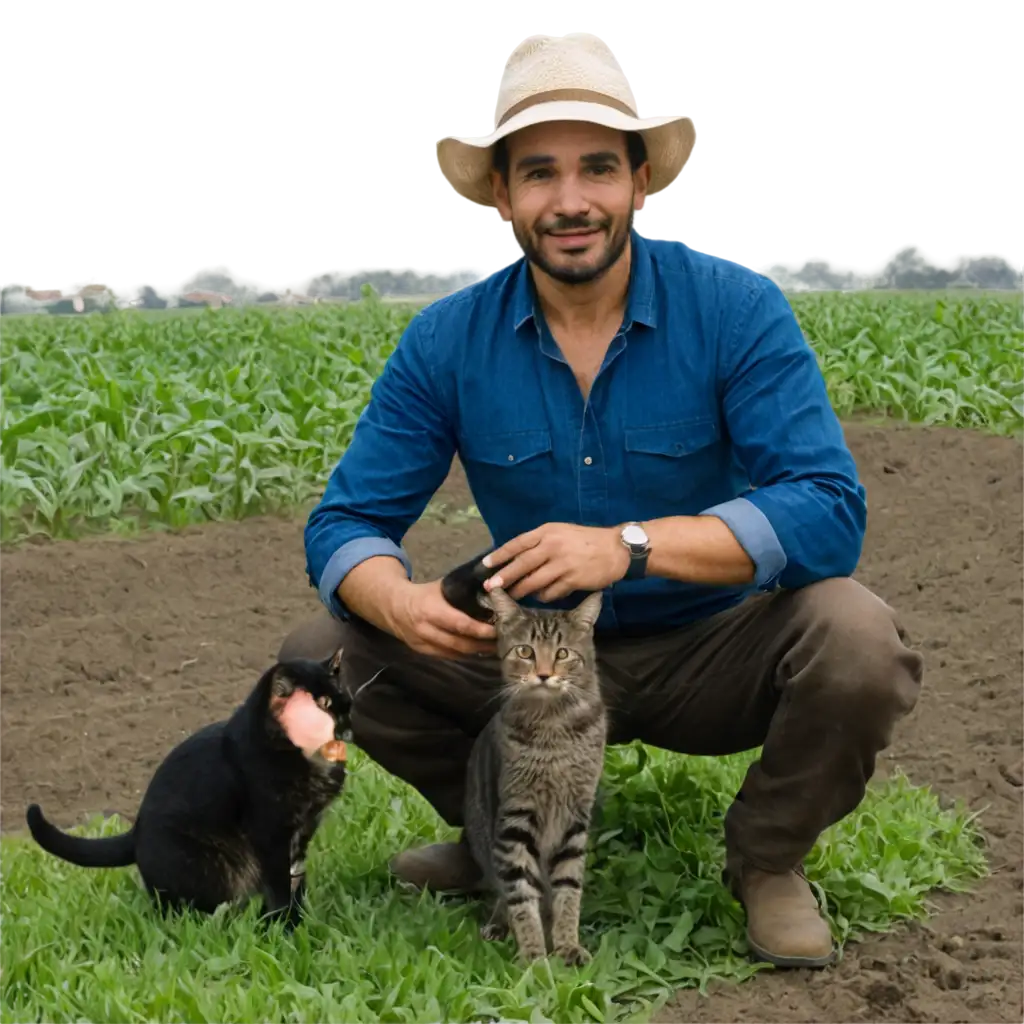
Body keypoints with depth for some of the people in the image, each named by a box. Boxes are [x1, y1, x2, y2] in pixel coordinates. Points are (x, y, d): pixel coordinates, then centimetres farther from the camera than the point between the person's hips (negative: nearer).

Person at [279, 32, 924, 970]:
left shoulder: (735, 311, -17)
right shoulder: (447, 343, -8)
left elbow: (830, 512, -26)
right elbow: (345, 523, -6)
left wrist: (629, 545, -38)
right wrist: (402, 603, -31)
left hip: (707, 660, -2)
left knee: (856, 638, -32)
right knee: (322, 656, -15)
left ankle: (767, 860, -1)